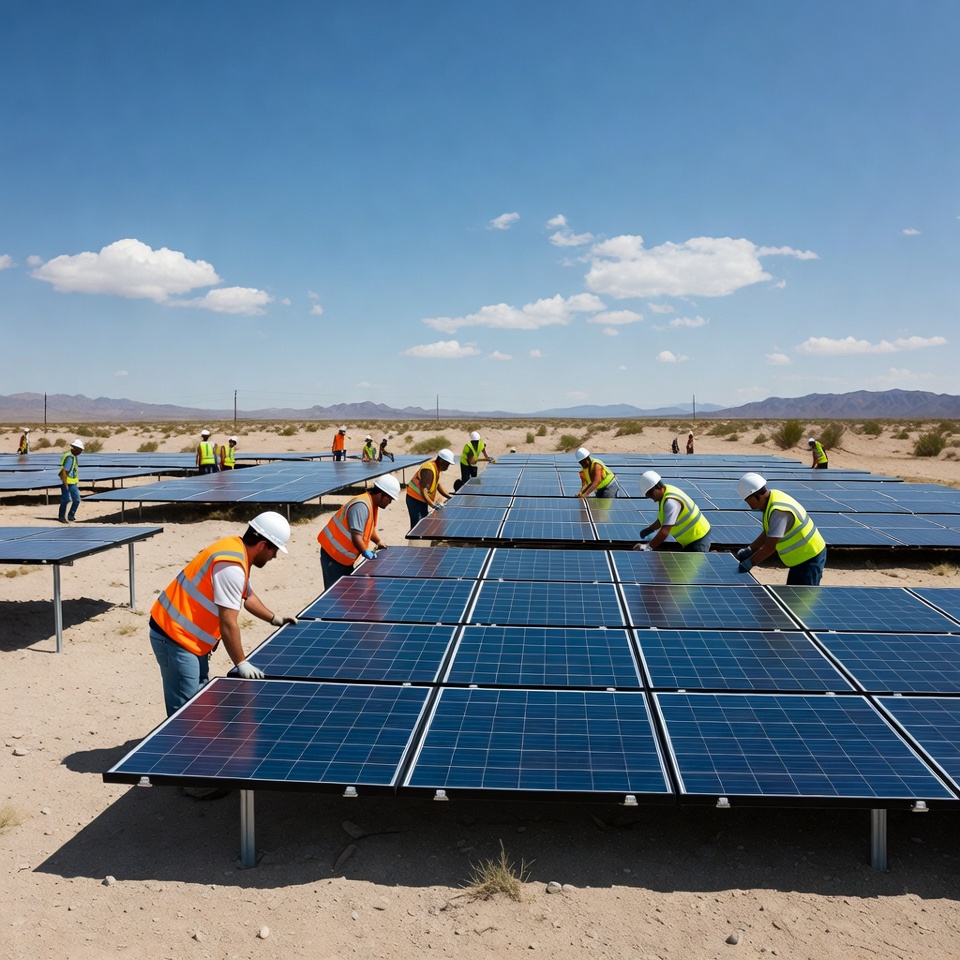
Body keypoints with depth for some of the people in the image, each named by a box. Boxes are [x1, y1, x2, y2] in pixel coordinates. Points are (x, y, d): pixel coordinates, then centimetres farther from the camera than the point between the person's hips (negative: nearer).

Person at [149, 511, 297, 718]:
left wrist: (274, 619, 24)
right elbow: (228, 624, -25)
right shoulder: (231, 567, -25)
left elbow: (247, 595, 25)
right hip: (174, 637, -11)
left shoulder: (236, 549, 7)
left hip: (190, 636, 11)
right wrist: (241, 663, -19)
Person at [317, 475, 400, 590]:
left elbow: (370, 528, 20)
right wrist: (366, 552, -20)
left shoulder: (372, 505, 5)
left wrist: (379, 542, 5)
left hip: (345, 557, 10)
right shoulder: (361, 506, -26)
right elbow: (356, 535, -31)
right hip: (333, 554, -10)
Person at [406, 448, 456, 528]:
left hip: (423, 500, 10)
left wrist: (449, 497, 4)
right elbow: (423, 490, -36)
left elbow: (438, 484, 13)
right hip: (415, 500, -10)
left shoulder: (437, 468, 2)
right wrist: (433, 505, -43)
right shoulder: (429, 470, -28)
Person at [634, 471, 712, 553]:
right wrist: (649, 529, 5)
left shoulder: (670, 502, -27)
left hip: (699, 538, -10)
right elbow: (663, 519, 18)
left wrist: (648, 547, -31)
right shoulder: (666, 490, 2)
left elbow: (665, 531, -33)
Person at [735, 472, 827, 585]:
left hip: (810, 559, -10)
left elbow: (769, 547, -27)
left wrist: (749, 563, -17)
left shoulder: (778, 511, -29)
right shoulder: (774, 497, 1)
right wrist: (750, 549, 5)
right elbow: (768, 533, 12)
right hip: (802, 558, 10)